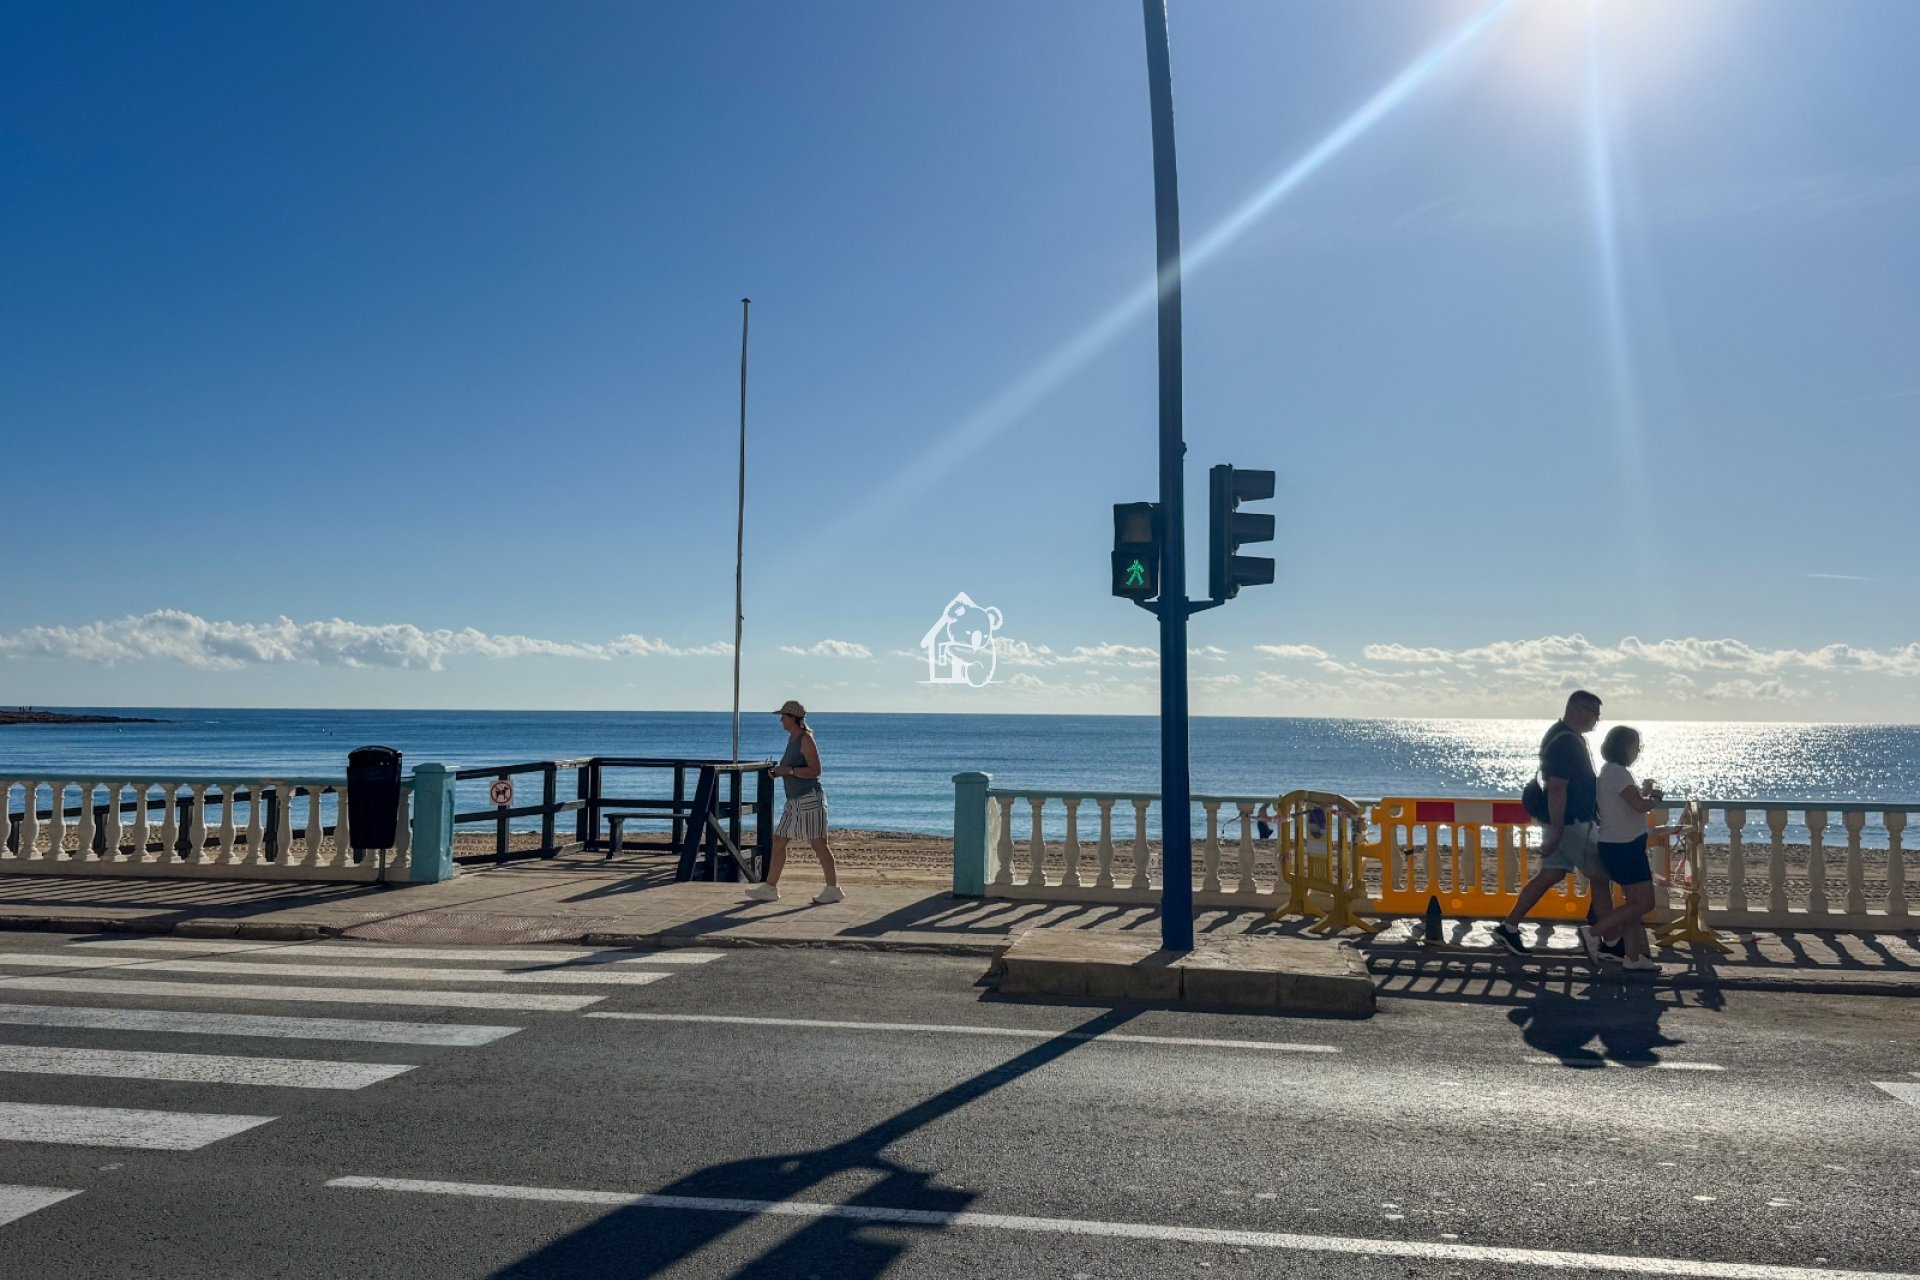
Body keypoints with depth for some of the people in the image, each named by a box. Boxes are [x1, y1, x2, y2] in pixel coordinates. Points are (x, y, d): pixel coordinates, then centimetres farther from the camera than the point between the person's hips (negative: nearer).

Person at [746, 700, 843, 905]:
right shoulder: (792, 739, 16)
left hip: (809, 798, -10)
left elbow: (815, 770, -18)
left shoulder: (806, 739, -12)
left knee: (818, 844, -5)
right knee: (778, 841, 8)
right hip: (794, 801, 10)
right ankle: (770, 888, 13)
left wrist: (788, 770, -20)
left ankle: (833, 888, 2)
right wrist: (779, 772, 10)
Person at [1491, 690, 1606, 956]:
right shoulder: (1566, 743, -20)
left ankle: (1508, 928, 12)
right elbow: (1557, 790, -25)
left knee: (1549, 876, 11)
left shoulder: (1567, 736, 13)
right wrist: (1556, 831, -27)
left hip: (1564, 821, 10)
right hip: (1569, 823, -10)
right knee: (1600, 876, -2)